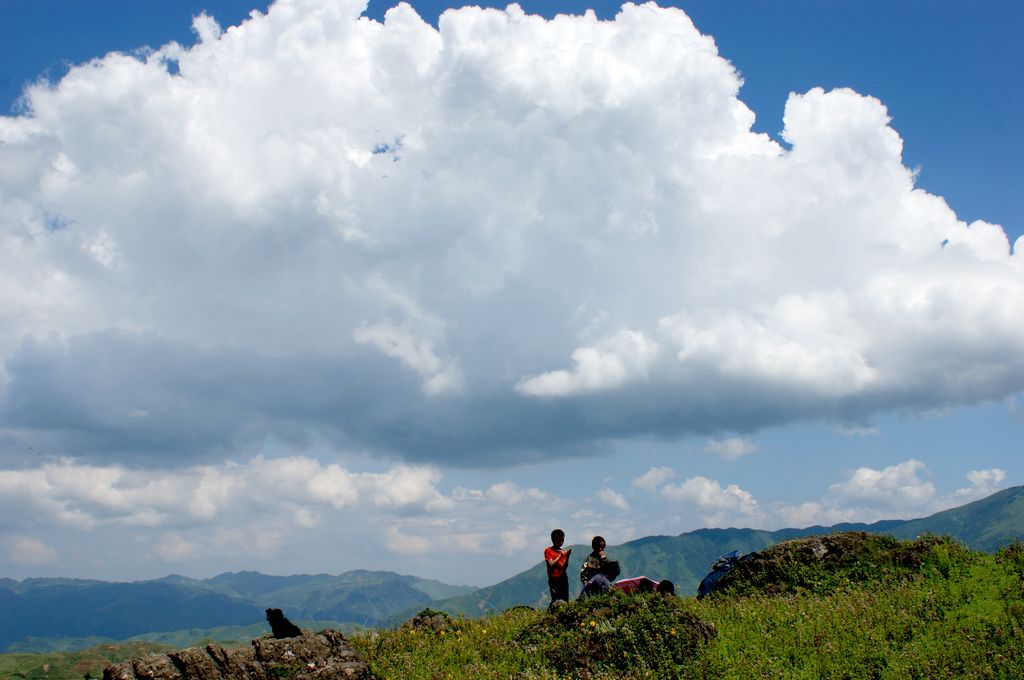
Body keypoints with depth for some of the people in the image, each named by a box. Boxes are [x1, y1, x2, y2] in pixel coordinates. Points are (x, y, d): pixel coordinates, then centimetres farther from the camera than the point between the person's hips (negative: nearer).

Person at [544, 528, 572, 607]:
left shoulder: (563, 551, 14)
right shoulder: (548, 551, 3)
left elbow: (565, 566, 6)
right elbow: (551, 564, -8)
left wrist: (567, 556, -7)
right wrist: (560, 556, -12)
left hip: (563, 578, 4)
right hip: (553, 579, -4)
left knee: (565, 600, -3)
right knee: (556, 600, -13)